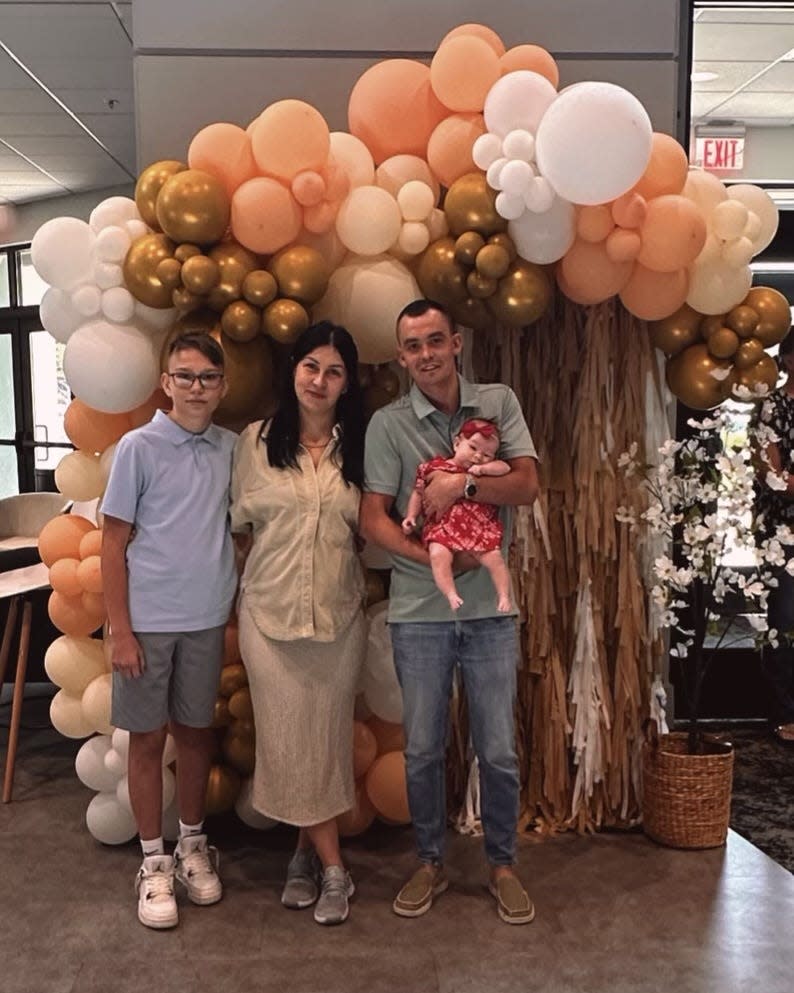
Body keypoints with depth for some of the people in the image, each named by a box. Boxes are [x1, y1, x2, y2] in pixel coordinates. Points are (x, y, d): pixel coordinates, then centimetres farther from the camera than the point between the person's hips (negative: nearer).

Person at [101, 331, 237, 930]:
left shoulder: (230, 449, 2)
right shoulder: (139, 447, -9)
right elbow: (114, 543, -7)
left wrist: (239, 599, 4)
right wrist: (121, 630, -9)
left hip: (207, 620, 3)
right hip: (148, 621, -3)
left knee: (196, 732, 15)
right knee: (149, 739, 8)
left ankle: (193, 844, 32)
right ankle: (154, 862, 23)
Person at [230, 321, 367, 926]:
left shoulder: (357, 448, 3)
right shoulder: (257, 441, 1)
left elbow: (367, 529, 9)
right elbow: (240, 525, 7)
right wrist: (274, 567, 1)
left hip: (339, 615, 1)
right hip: (271, 612, -1)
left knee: (327, 737, 7)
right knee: (290, 739, 3)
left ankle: (306, 853, 25)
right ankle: (331, 868, 17)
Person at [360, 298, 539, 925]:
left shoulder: (499, 403, 3)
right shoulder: (388, 424, -1)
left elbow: (528, 486, -5)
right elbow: (373, 519, -5)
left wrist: (463, 485, -19)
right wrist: (431, 557, -18)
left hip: (489, 606, 1)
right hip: (418, 610, 0)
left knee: (499, 750, 8)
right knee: (423, 749, 11)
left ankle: (503, 864, 29)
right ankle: (431, 863, 31)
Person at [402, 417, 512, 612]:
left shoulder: (488, 470, 15)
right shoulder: (435, 467, 8)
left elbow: (505, 468, 1)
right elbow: (418, 493, 14)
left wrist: (483, 468, -10)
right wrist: (411, 516, 5)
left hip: (481, 530, 1)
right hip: (443, 528, -1)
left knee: (494, 558, -13)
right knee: (439, 555, -27)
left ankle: (503, 596, -1)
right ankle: (451, 595, -23)